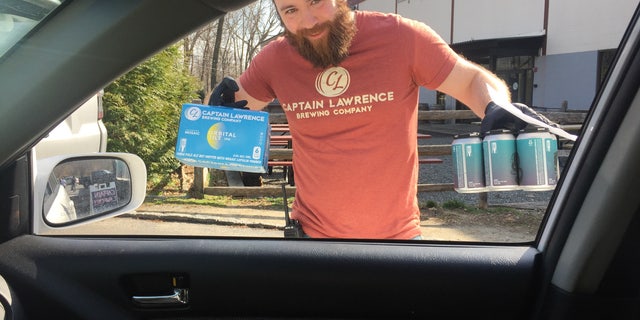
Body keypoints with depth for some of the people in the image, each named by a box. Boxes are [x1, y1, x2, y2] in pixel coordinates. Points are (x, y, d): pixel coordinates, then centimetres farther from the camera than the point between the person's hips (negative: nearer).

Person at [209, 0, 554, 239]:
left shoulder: (401, 37, -11)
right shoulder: (275, 59, -3)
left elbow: (474, 81, -3)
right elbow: (236, 105, 13)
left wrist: (497, 110, -25)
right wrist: (222, 104, -10)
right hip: (312, 231, 2)